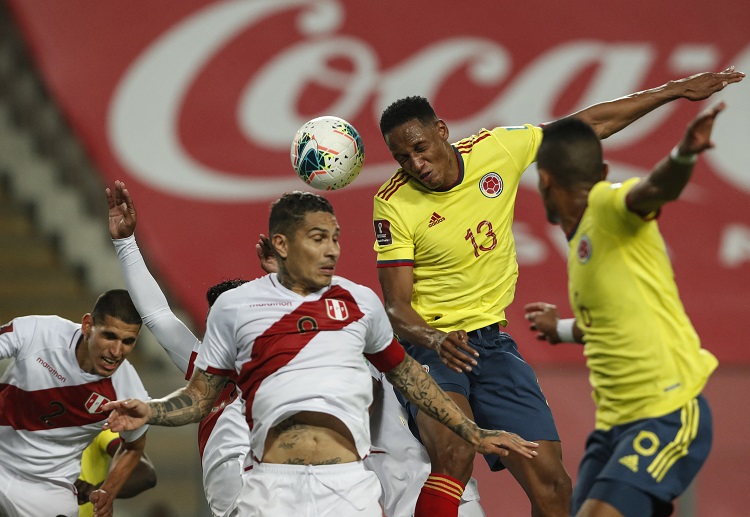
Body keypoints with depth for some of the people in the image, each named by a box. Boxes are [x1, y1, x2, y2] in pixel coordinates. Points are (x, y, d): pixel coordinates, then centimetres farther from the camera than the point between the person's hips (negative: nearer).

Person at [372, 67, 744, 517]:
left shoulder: (496, 150, -5)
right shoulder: (394, 205, -14)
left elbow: (586, 126, 7)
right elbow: (396, 305, -13)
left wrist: (675, 91, 12)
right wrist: (434, 339, -35)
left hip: (491, 340, 4)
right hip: (426, 343, -4)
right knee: (454, 454, -33)